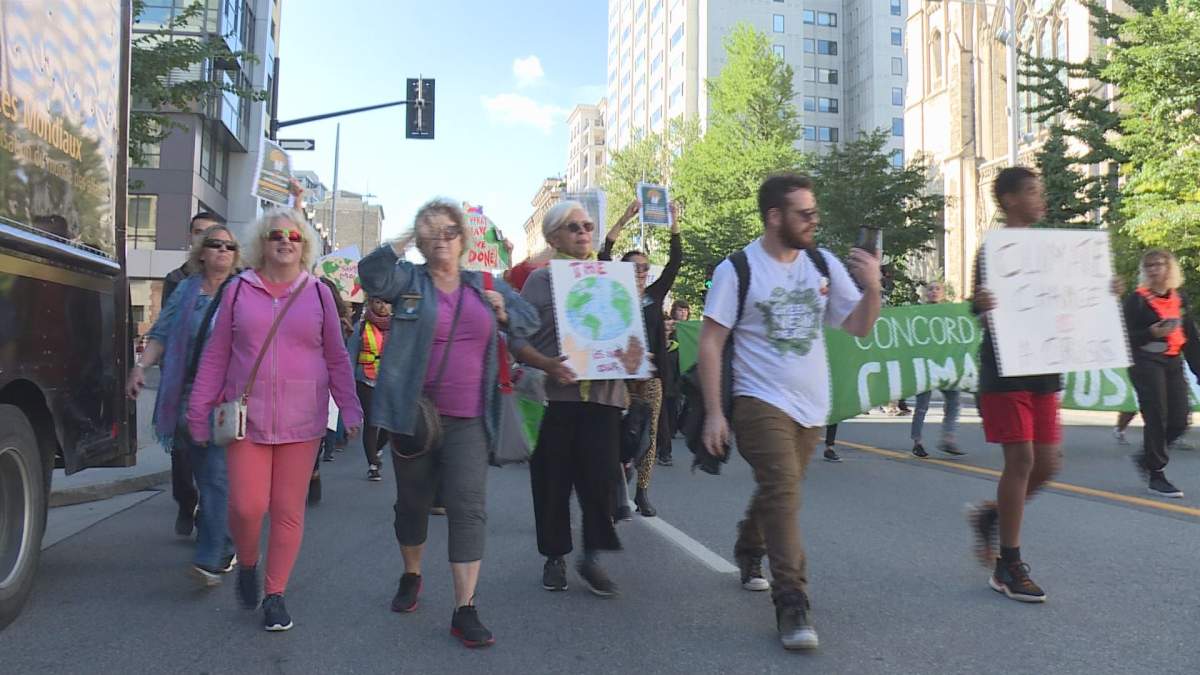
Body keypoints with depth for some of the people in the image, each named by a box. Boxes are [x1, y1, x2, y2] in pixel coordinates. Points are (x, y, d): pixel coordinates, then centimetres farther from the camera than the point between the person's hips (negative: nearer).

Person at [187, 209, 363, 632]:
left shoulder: (318, 294, 5)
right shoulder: (239, 291, 5)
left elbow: (337, 358, 8)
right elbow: (216, 356, 8)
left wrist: (350, 408, 0)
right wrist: (199, 408, 5)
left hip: (301, 421, 0)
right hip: (247, 418, 0)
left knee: (289, 511, 4)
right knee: (246, 506, -4)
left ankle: (275, 594, 20)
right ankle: (247, 565, 28)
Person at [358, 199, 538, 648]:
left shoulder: (485, 286, 11)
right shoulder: (408, 279, 3)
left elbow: (530, 322, 15)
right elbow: (371, 275, -18)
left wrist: (504, 314, -4)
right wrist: (405, 240, -22)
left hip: (469, 420, 1)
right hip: (414, 414, 0)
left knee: (469, 509, -7)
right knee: (413, 502, 15)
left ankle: (464, 610, -2)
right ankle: (411, 576, 41)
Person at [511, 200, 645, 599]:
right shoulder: (540, 280, 4)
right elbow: (518, 338, -2)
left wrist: (635, 353, -9)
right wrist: (546, 364, -20)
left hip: (602, 392, 2)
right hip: (555, 393, -2)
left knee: (600, 475, -6)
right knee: (553, 480, 5)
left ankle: (592, 558, 11)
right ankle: (555, 557, 22)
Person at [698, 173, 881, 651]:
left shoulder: (823, 264, 3)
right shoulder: (737, 270, -9)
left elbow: (859, 327, 5)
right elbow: (709, 343, -9)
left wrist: (872, 288, -15)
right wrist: (713, 413, -14)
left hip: (811, 406, 5)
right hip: (761, 401, -5)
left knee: (776, 490, 19)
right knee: (783, 493, -16)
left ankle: (748, 553, 46)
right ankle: (791, 603, -9)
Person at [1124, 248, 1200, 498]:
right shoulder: (1136, 300, -3)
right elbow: (1128, 337, -7)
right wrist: (1153, 333, -24)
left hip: (1173, 364, 6)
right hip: (1146, 363, -5)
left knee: (1179, 421, 1)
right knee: (1156, 419, -8)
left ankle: (1147, 459, 24)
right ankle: (1156, 477, 2)